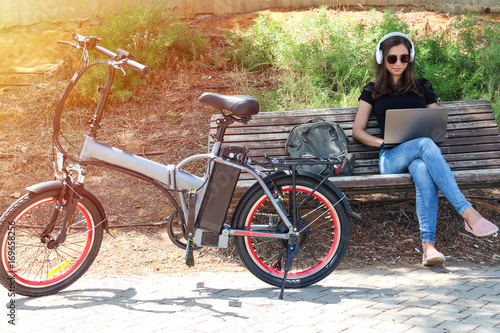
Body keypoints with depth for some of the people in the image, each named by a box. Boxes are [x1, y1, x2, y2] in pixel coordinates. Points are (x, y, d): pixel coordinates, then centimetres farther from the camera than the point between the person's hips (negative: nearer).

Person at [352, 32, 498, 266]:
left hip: (421, 156, 2)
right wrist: (384, 142, -6)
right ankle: (468, 213, -47)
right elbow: (358, 132, 12)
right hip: (392, 159, -1)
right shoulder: (372, 91, 18)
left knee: (423, 172, -39)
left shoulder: (423, 87, 22)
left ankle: (428, 246, -53)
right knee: (425, 144, -37)